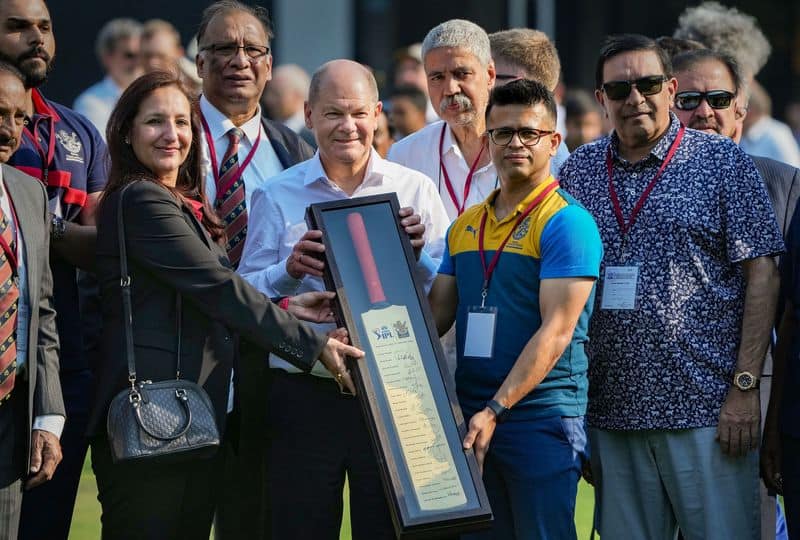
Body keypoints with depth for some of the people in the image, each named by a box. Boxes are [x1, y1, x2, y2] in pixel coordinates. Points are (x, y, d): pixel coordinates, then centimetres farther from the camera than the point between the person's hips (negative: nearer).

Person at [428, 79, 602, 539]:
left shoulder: (567, 222, -7)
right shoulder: (466, 225, 16)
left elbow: (556, 332, -14)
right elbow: (436, 314, 16)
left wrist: (496, 411, -20)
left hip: (542, 419, -6)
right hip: (472, 419, 6)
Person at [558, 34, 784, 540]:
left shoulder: (722, 161, 1)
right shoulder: (579, 171, 11)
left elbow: (761, 274, -3)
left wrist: (744, 386, -10)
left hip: (706, 405, -3)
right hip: (613, 413, 4)